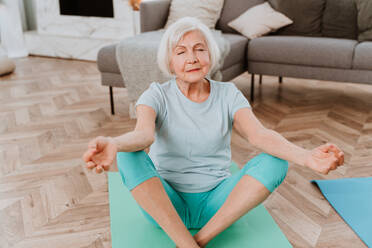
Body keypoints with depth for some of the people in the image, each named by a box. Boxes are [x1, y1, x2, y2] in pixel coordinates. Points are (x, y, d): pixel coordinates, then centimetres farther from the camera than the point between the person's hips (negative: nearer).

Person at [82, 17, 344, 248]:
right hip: (165, 203, -1)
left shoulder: (228, 94, 1)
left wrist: (306, 156, -37)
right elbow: (143, 133, -26)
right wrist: (113, 144, -51)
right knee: (129, 156, -28)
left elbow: (259, 134, -17)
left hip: (216, 203, 2)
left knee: (275, 160, -21)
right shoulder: (158, 95, -4)